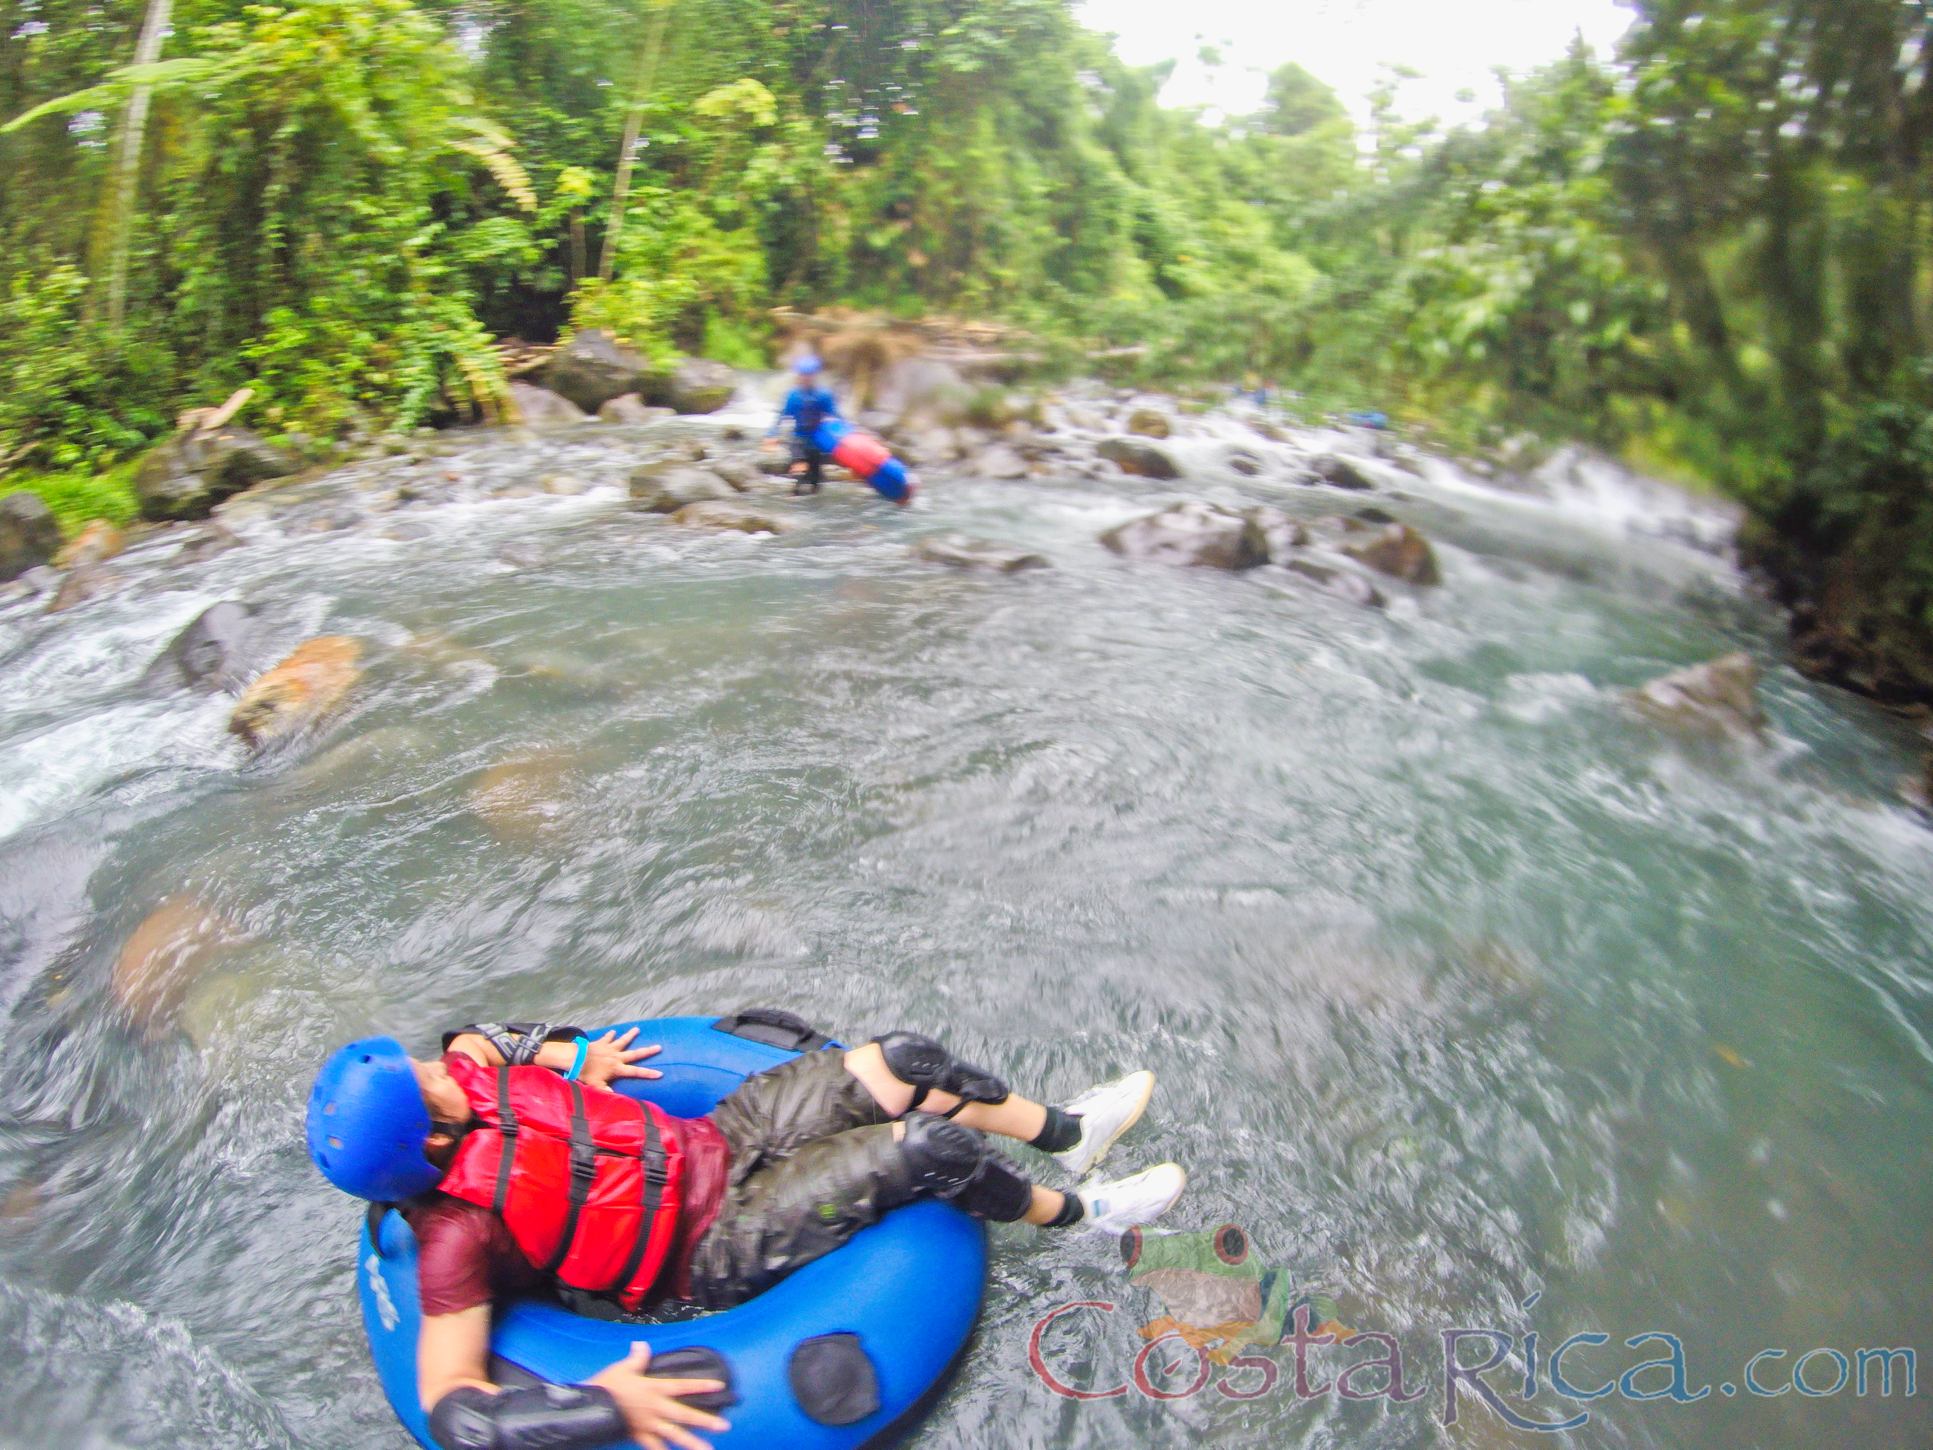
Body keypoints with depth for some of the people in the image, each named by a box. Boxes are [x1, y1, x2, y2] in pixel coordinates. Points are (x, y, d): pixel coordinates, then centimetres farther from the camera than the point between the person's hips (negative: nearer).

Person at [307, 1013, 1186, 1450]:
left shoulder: (464, 1069, -7)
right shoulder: (456, 1234, -24)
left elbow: (492, 1035, 16)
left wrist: (580, 1055, 9)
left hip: (714, 1139, 7)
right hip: (721, 1249, -7)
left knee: (902, 1060, -2)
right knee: (931, 1147, -18)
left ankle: (1064, 1132, 21)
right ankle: (1076, 1212, 12)